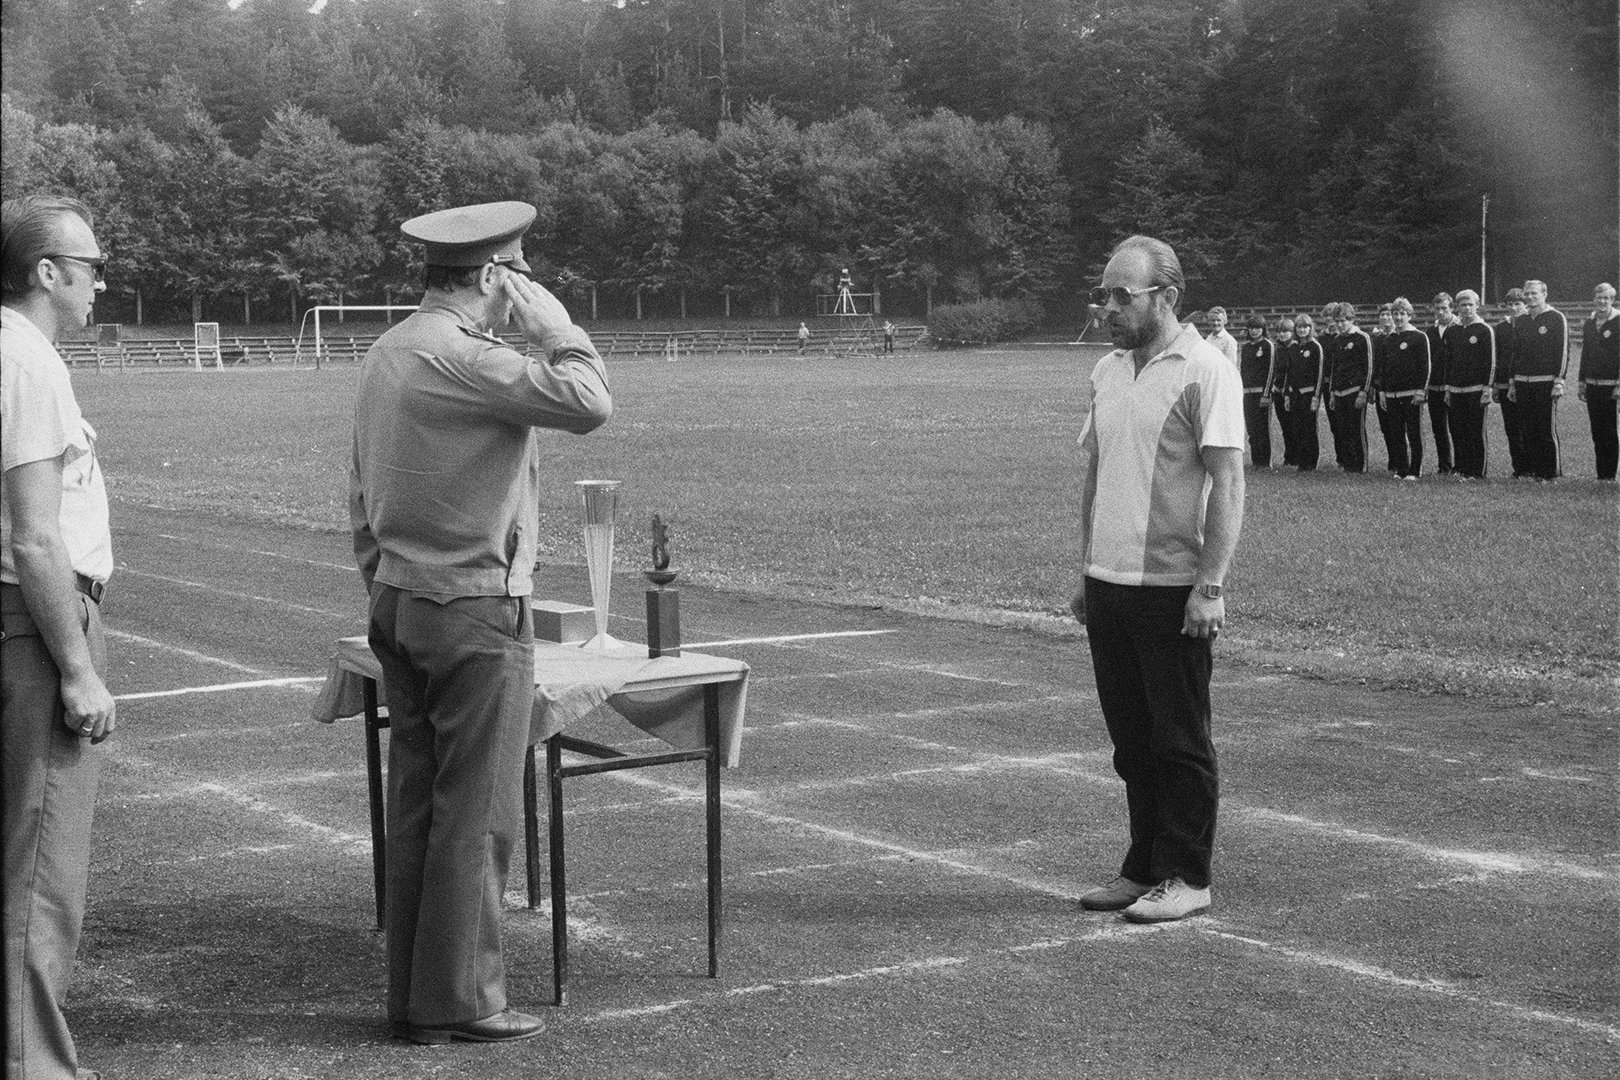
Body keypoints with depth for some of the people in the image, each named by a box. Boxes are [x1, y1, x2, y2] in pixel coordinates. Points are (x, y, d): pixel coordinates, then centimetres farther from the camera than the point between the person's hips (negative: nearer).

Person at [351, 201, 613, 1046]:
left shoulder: (386, 352, 13)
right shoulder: (461, 358, -17)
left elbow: (362, 494, 18)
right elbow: (588, 404, -25)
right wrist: (552, 323, -10)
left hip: (398, 603, 9)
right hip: (474, 608, -9)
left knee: (415, 806, 12)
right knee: (476, 813, -1)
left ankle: (411, 994, 19)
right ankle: (456, 1002, 4)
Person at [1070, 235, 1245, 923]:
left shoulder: (1205, 371, -9)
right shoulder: (1107, 371, 12)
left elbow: (1226, 483, -13)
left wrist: (1210, 586, -18)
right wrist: (1087, 575, 14)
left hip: (1173, 586, -7)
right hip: (1110, 583, 7)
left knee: (1180, 739, 1)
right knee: (1130, 737, 12)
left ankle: (1187, 879, 10)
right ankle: (1144, 871, 22)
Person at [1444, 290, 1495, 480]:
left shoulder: (1484, 330, -2)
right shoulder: (1451, 331, 12)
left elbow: (1491, 362, -4)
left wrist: (1487, 389, -10)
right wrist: (1447, 388, 12)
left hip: (1476, 390, -5)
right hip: (1456, 389, 5)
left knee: (1476, 433, -3)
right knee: (1457, 432, 3)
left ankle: (1477, 472, 2)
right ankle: (1461, 469, 11)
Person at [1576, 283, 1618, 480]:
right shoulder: (1589, 324, 12)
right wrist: (1582, 383, 13)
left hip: (1611, 386, -6)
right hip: (1592, 386, 6)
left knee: (1610, 432, -2)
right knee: (1597, 432, 7)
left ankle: (1609, 474, 3)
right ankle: (1601, 473, 12)